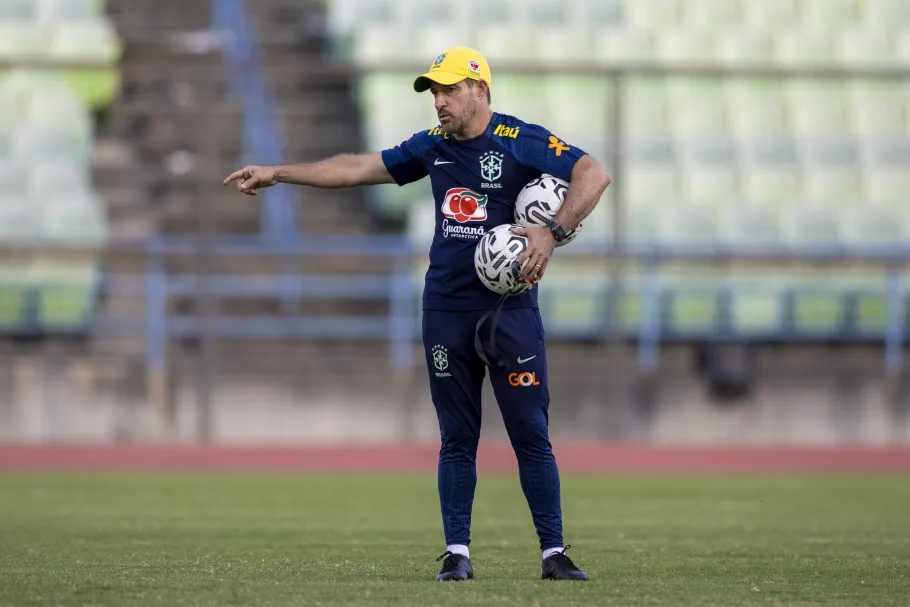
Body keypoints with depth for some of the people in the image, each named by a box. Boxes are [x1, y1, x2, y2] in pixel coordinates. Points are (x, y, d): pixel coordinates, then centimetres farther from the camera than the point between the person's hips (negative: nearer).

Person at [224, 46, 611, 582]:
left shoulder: (523, 141, -7)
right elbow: (358, 168, 18)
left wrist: (553, 234, -28)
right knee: (457, 438, 6)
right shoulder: (434, 147, 11)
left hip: (510, 307, -5)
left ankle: (554, 553, 0)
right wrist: (277, 174, 18)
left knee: (531, 435, -5)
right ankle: (457, 553, 10)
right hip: (446, 310, 5)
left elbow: (594, 174, -18)